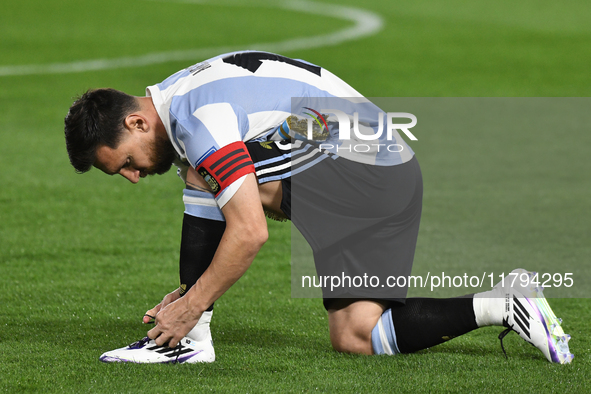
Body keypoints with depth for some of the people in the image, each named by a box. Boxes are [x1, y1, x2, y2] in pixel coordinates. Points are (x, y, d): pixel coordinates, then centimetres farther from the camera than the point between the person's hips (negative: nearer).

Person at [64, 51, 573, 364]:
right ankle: (502, 306, -1)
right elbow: (225, 215, 21)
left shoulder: (197, 118, -18)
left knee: (205, 175, -15)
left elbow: (250, 232, -24)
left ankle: (186, 336, -13)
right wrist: (197, 288, 11)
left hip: (358, 165, -10)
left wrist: (192, 307, -16)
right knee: (354, 337, 0)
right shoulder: (185, 95, 14)